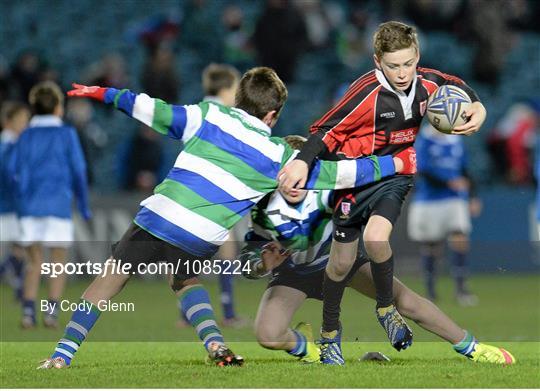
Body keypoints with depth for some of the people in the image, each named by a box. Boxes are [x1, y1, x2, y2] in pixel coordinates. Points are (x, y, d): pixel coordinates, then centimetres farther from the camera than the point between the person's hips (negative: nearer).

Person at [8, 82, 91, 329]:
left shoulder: (26, 136, 7)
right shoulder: (67, 134, -1)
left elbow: (13, 170, 3)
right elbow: (78, 170, -3)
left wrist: (22, 201, 14)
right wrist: (84, 205, 6)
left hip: (30, 206, 3)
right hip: (58, 205, -3)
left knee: (34, 262, 8)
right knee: (58, 262, 4)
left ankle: (28, 311, -3)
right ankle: (52, 311, -6)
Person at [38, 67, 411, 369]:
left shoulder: (208, 116, 8)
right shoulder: (278, 156, 7)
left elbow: (156, 111, 8)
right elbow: (333, 174, 9)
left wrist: (107, 94, 20)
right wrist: (392, 164, 18)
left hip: (159, 217, -1)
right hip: (198, 243, 1)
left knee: (111, 278, 11)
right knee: (185, 279, 29)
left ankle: (63, 353, 6)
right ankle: (215, 342, 6)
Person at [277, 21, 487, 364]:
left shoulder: (427, 83, -10)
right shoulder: (368, 92, -25)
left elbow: (457, 85, 12)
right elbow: (328, 130, -23)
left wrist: (477, 109, -6)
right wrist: (303, 162, -36)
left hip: (396, 175, 2)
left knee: (376, 238, -25)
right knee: (342, 261, 9)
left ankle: (386, 308, 1)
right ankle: (330, 330, 34)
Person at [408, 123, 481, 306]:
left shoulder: (456, 140, 10)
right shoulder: (424, 139, -6)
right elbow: (423, 171, -16)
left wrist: (472, 197, 14)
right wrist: (450, 182, -26)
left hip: (455, 201, 3)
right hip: (429, 200, -3)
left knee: (460, 241, -13)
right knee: (431, 248, 6)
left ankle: (461, 289, -10)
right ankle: (430, 289, 24)